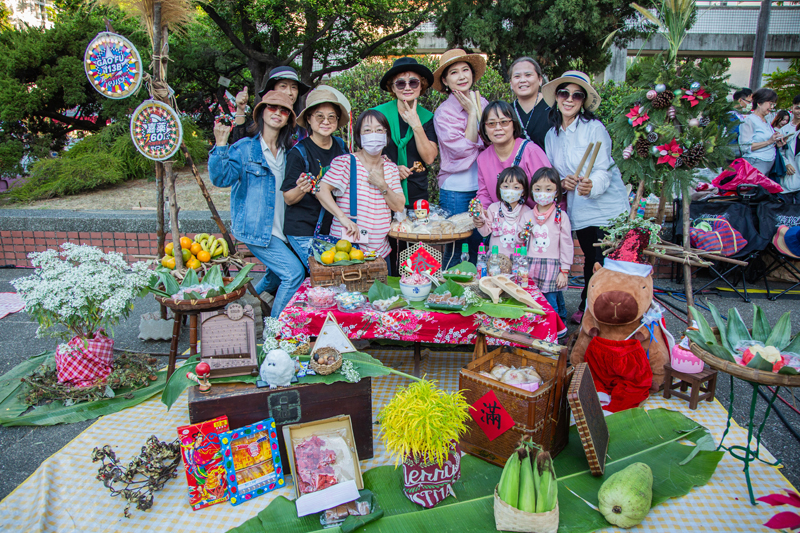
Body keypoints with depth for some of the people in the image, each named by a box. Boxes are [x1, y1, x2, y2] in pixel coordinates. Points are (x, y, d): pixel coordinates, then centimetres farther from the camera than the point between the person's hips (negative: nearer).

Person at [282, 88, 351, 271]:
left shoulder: (341, 146, 5)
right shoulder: (298, 152, -11)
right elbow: (288, 199, -10)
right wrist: (301, 189, -29)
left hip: (334, 227, 5)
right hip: (303, 231, -5)